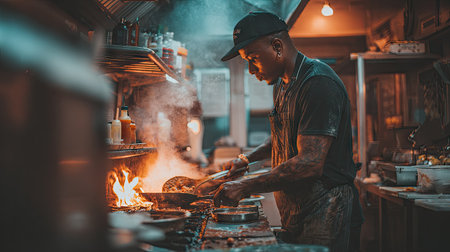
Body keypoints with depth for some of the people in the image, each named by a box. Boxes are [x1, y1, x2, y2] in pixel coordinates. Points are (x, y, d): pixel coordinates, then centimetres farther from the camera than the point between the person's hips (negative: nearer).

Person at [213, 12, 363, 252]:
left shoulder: (318, 83, -19)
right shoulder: (282, 84, 12)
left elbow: (310, 163, -26)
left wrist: (245, 187, -22)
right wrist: (247, 159, 14)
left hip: (324, 219, -9)